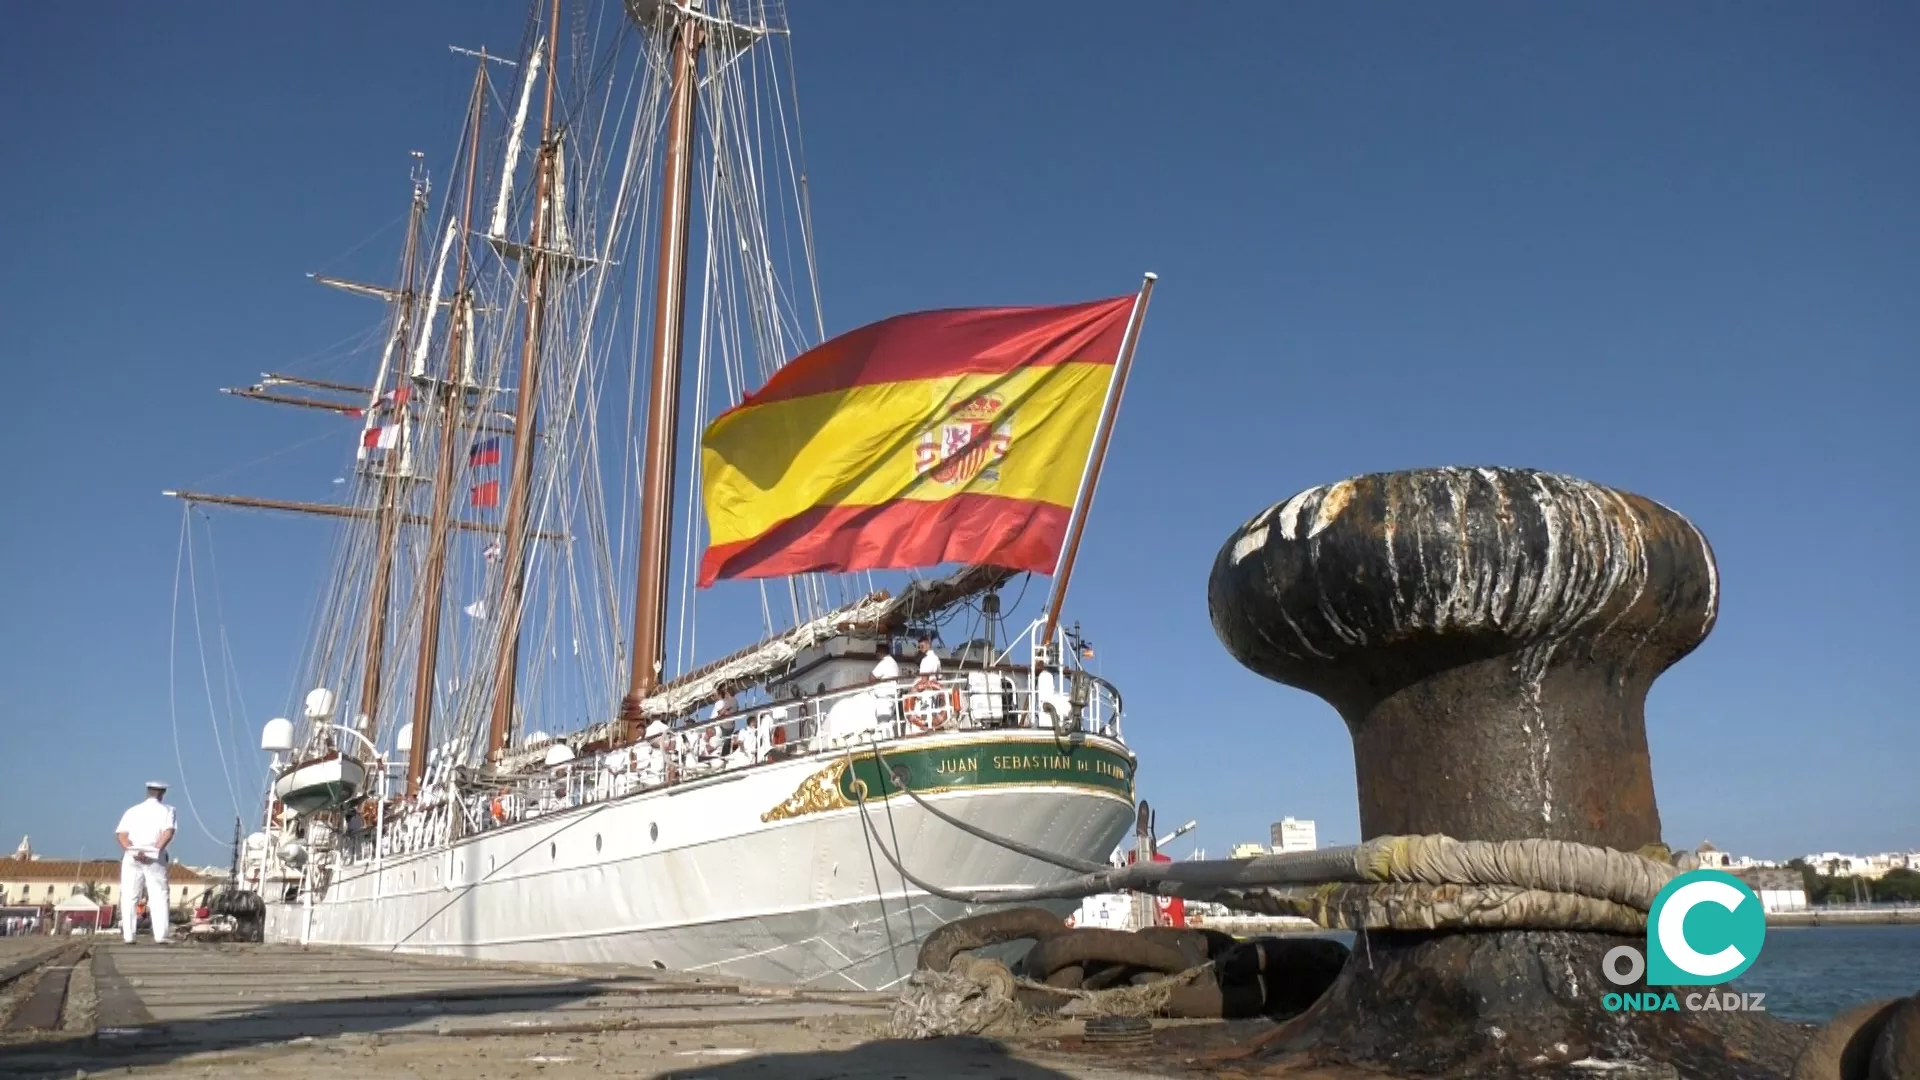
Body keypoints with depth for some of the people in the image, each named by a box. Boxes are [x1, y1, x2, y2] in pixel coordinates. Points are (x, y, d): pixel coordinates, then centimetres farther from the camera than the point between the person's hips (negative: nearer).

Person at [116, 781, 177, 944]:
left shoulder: (132, 811, 17)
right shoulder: (166, 810, 10)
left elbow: (121, 835, 1)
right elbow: (168, 832, -9)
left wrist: (133, 851, -11)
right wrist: (156, 850, -15)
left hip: (132, 857, 2)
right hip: (155, 859, -2)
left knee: (129, 898, 6)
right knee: (159, 897, -1)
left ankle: (128, 936, 0)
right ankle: (160, 936, -9)